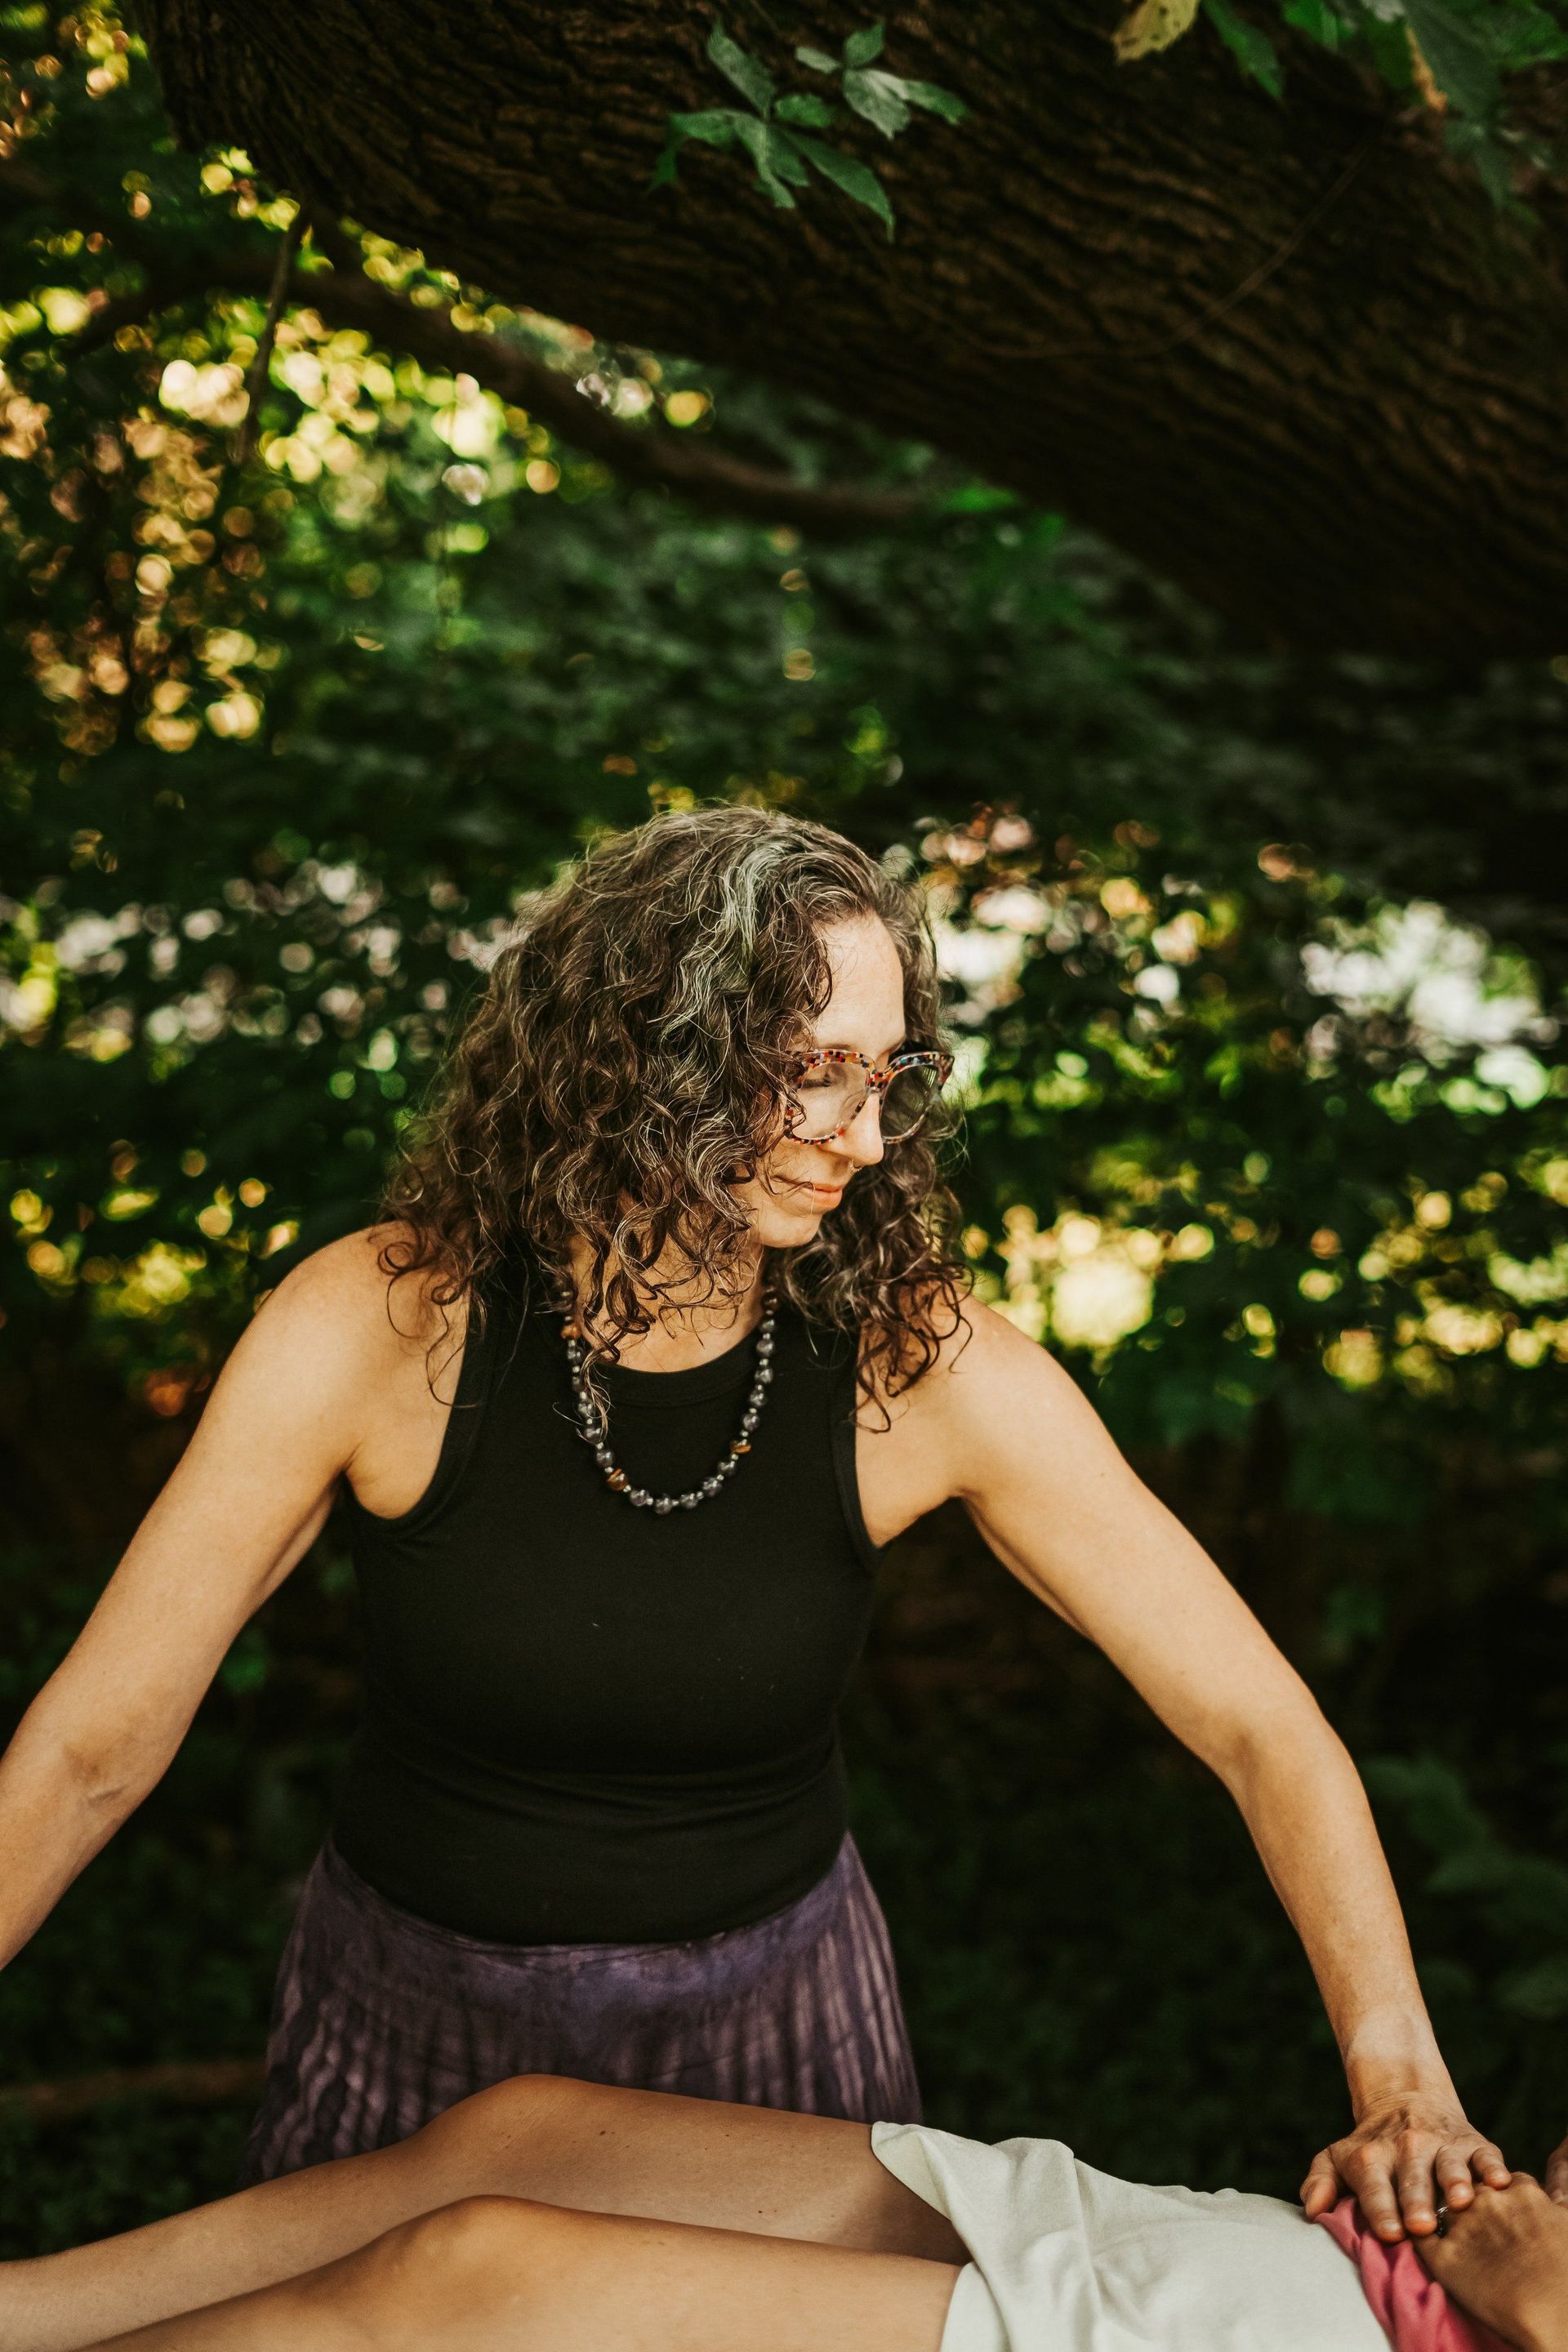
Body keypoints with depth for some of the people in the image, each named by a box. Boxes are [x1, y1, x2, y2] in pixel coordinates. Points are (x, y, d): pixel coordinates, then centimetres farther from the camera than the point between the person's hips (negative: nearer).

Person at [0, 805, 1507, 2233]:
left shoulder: (924, 1364, -19)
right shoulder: (382, 1326, -22)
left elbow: (1260, 1723, -14)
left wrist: (1398, 2086, -25)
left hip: (771, 2025, 1)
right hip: (413, 2016, 0)